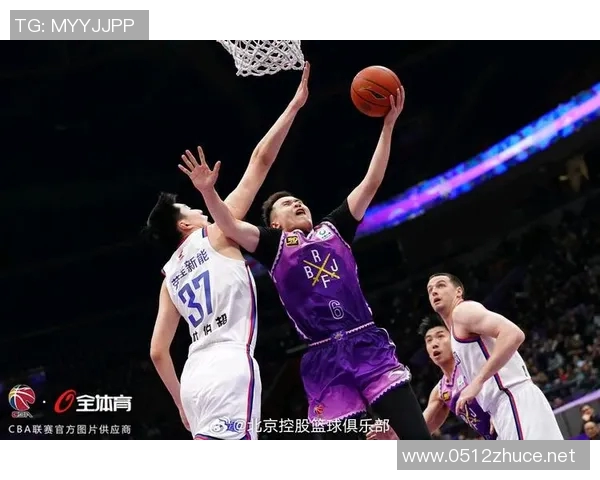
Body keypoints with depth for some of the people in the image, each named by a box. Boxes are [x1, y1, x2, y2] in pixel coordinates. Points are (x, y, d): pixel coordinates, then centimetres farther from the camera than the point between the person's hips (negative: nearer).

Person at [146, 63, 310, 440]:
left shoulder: (170, 275, 22)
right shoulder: (215, 235, 6)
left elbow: (158, 352, 20)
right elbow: (261, 159, 5)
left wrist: (182, 403, 29)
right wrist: (295, 104, 10)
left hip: (196, 374, 8)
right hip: (231, 366, -8)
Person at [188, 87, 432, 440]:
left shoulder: (334, 229, 18)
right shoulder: (274, 245, 12)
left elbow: (371, 183, 13)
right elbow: (230, 226, -3)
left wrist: (388, 125, 6)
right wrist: (208, 191, -20)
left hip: (368, 343, 2)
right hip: (324, 359, -1)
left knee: (419, 438, -7)